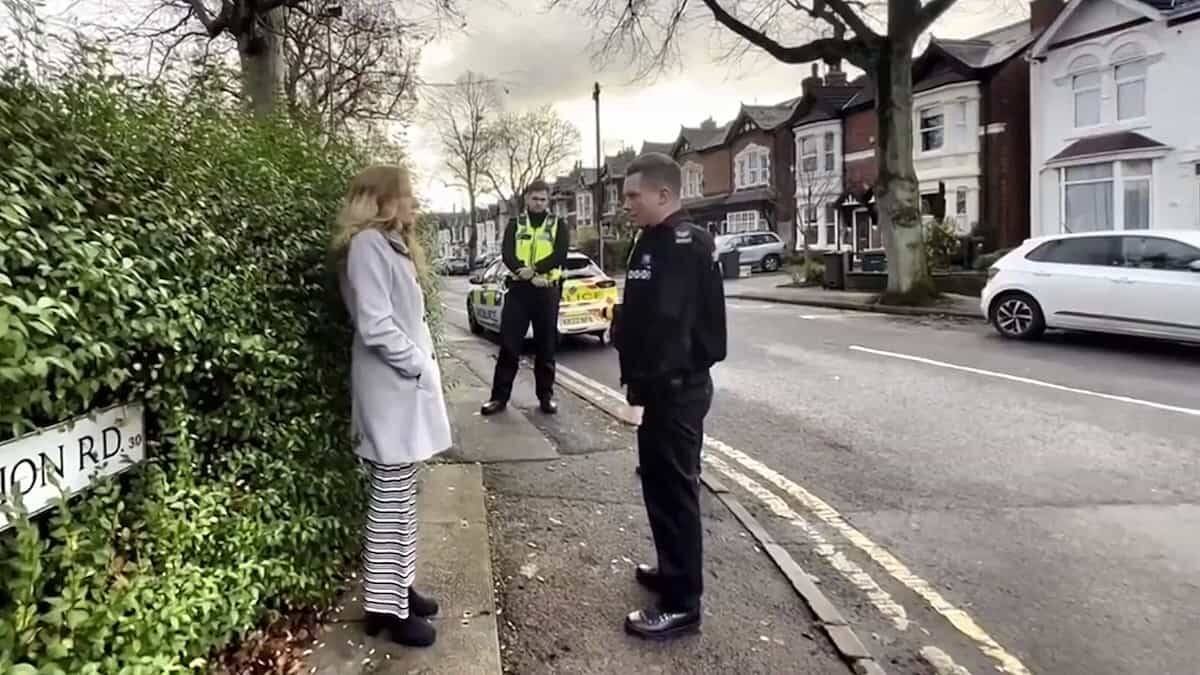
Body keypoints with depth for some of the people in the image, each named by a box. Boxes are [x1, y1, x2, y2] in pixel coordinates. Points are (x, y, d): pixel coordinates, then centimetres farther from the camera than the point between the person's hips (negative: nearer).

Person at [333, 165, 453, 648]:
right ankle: (386, 606, 10)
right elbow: (375, 325, -21)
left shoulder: (391, 242, 18)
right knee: (391, 500, -2)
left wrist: (424, 363, 7)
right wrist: (420, 364, -14)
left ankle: (398, 588, 26)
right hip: (393, 388, -10)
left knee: (402, 496, 15)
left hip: (407, 384, 10)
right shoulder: (368, 243, -14)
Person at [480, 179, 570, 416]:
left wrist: (534, 269, -21)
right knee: (508, 344, 0)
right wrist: (522, 270, -23)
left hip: (547, 291, 0)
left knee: (546, 346, 6)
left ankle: (546, 395, 16)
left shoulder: (558, 226, 8)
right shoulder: (515, 224, 11)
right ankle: (499, 396, 8)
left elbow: (560, 255, -8)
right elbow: (506, 253, -4)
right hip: (518, 289, 1)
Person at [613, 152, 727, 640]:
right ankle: (673, 571, 37)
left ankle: (682, 605, 11)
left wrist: (647, 381, -18)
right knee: (660, 481, 20)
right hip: (666, 384, 10)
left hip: (676, 387, -10)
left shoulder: (685, 244, -18)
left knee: (675, 489, -1)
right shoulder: (658, 242, 13)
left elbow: (667, 321, -25)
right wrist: (640, 377, 9)